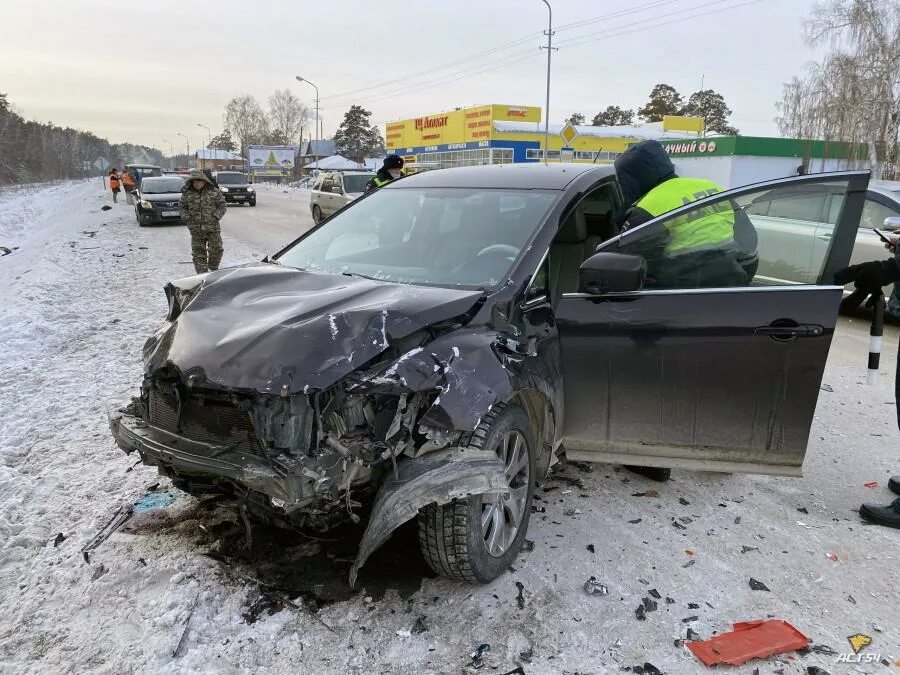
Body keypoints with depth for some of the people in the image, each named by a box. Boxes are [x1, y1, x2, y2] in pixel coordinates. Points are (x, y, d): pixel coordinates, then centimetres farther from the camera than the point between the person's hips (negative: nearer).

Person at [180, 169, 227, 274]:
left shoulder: (214, 191, 1)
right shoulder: (187, 193, 5)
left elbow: (222, 205, 5)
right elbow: (183, 208, 14)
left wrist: (216, 216, -7)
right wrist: (186, 218, -2)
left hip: (213, 227, -1)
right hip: (196, 229, 1)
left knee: (216, 249, -2)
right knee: (198, 253, 2)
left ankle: (213, 269, 23)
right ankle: (202, 274, 9)